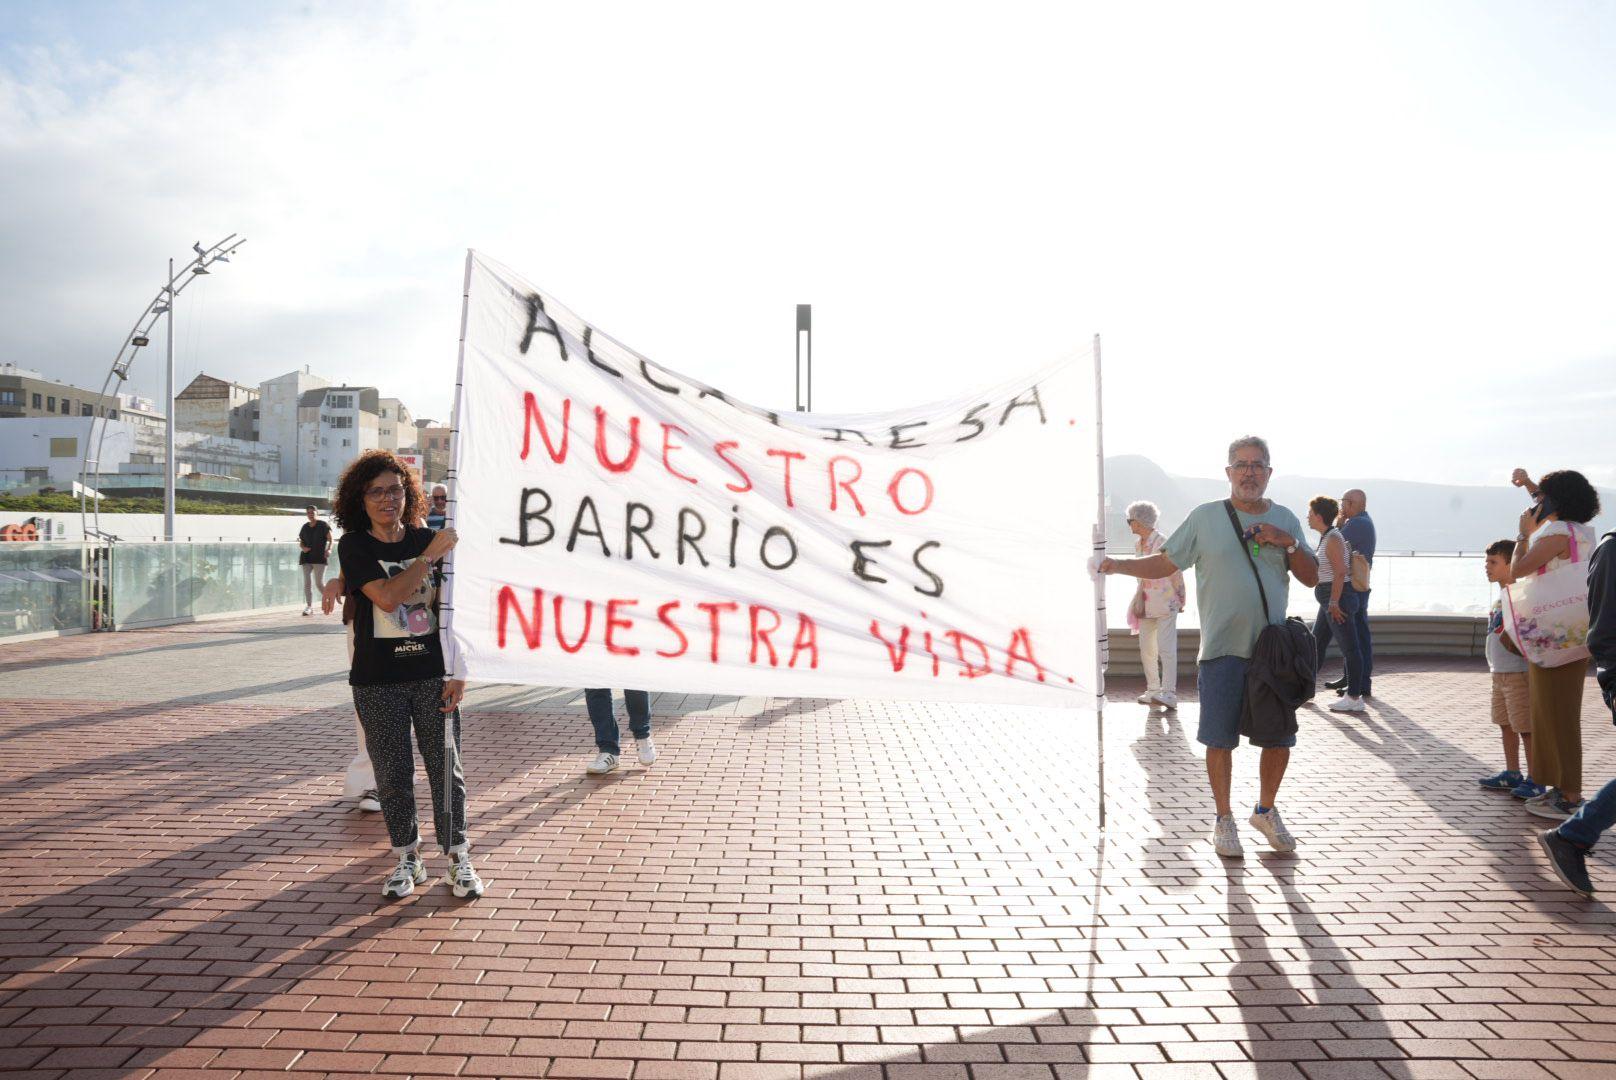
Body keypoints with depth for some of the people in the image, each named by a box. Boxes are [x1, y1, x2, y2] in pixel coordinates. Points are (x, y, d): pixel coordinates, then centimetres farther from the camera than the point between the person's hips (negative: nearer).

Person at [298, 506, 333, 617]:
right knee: (306, 583, -2)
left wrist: (329, 549, -24)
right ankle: (309, 607, 1)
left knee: (319, 583, -7)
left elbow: (330, 539, -6)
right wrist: (303, 548, -3)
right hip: (306, 558, 5)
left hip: (319, 558, -5)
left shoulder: (323, 525, 0)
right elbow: (301, 542, 20)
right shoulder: (305, 527, 14)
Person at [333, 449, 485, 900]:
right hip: (378, 681, -1)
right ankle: (407, 859, 24)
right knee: (392, 774, 7)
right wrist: (429, 556, -20)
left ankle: (458, 859, 17)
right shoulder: (354, 546, -2)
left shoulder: (427, 539, 4)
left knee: (446, 768, 5)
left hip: (433, 675, 1)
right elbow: (386, 596, -20)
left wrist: (458, 671, -2)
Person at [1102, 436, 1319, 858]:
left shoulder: (1285, 519, 9)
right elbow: (1164, 564, 1)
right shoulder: (1204, 517, 0)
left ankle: (1266, 810, 33)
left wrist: (1288, 542, -8)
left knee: (1279, 736, 10)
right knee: (1220, 740, 2)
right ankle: (1224, 819, 20)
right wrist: (1117, 565, -13)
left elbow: (1311, 578, 8)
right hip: (1222, 649, -3)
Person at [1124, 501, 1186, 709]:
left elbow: (1176, 573, -10)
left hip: (1166, 603, -8)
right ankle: (1153, 690, 18)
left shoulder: (1162, 543, -15)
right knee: (1146, 648, 9)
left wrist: (1181, 600, -3)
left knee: (1166, 648, -9)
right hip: (1147, 604, 8)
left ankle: (1169, 693, -8)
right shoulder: (1138, 544, 9)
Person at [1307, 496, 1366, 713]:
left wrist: (1334, 603, -23)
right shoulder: (1327, 536, 14)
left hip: (1338, 597, -11)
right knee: (1316, 643, 16)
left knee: (1349, 647, -4)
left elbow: (1340, 572, -22)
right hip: (1330, 599, 11)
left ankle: (1354, 698, 1)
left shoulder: (1333, 538, -15)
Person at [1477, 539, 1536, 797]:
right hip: (1499, 672, 9)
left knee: (1526, 727, -1)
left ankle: (1535, 780, 7)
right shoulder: (1500, 596, 13)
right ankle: (1512, 774, 27)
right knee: (1505, 724, 16)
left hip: (1518, 672, -9)